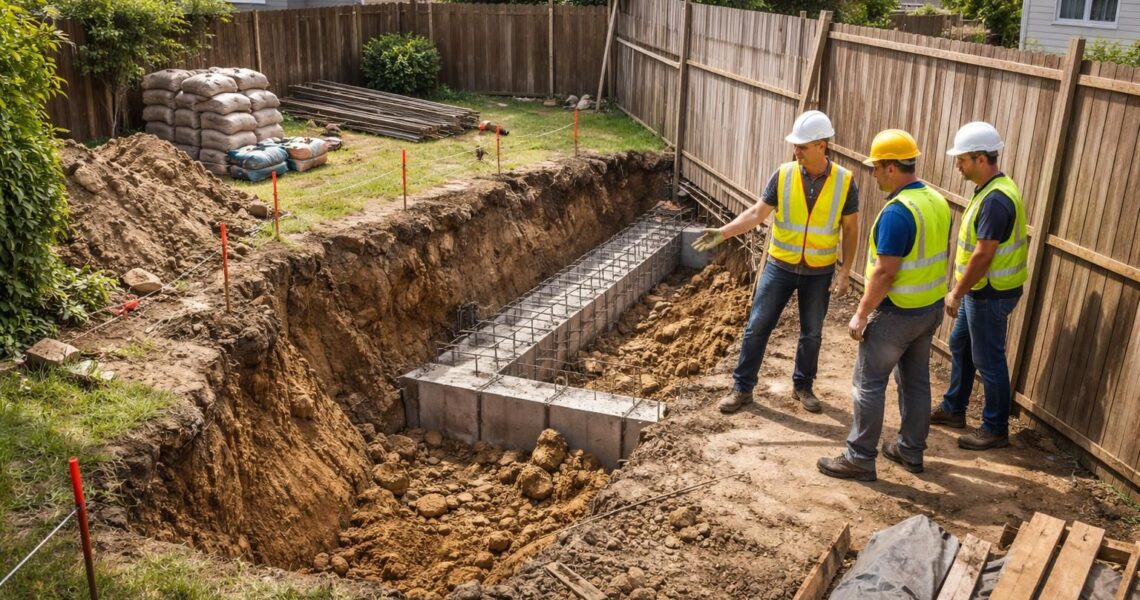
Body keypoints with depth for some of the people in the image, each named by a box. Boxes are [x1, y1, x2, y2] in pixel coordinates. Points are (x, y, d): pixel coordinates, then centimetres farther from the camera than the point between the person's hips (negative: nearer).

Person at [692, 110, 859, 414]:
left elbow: (850, 229, -3)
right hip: (780, 265, 0)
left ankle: (803, 385, 34)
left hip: (820, 272, 0)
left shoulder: (844, 181, -11)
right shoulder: (783, 175, -10)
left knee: (811, 333, 14)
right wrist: (723, 232, -21)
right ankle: (742, 387, 16)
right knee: (757, 326, 3)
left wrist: (845, 270, -7)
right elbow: (757, 213, -8)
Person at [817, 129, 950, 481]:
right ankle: (911, 450, 29)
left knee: (868, 384, 1)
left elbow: (884, 272, -25)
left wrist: (861, 314, -17)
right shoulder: (938, 201, 4)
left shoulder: (897, 212, -24)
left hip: (897, 314, -9)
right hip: (931, 309, 9)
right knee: (916, 381, 18)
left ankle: (860, 459, 8)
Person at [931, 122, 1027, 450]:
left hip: (990, 294, -10)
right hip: (980, 289, 10)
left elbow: (983, 254, -26)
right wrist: (962, 288, 19)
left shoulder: (996, 199, -25)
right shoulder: (991, 189, 7)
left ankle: (996, 429, 14)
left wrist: (956, 293, -18)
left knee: (988, 360, 1)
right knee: (960, 345, 21)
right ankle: (953, 409, 36)